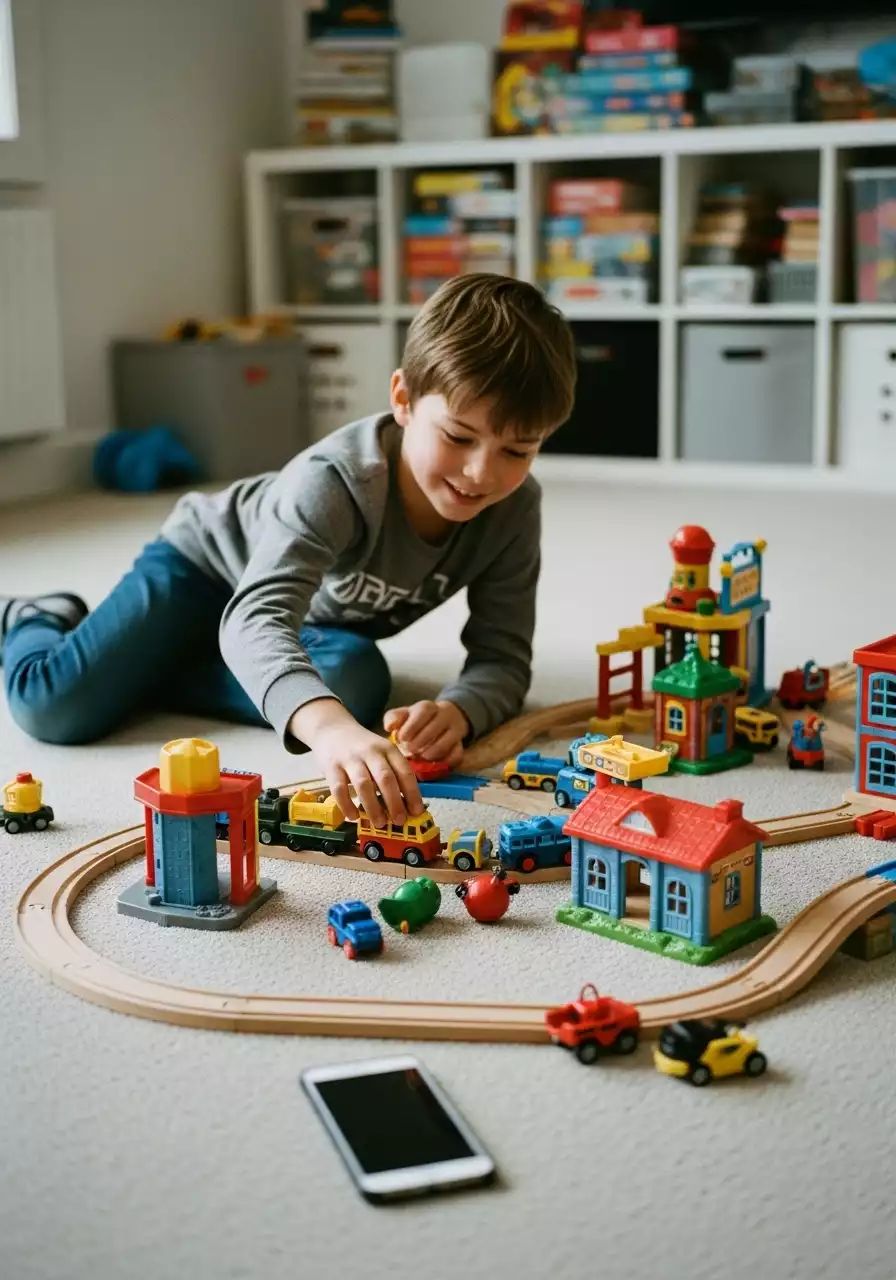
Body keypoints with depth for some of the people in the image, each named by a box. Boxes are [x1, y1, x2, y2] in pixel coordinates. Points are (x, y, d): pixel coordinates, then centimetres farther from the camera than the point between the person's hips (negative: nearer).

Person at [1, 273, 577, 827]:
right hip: (210, 561, -4)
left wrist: (457, 710, -47)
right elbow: (257, 616, -55)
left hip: (318, 615, 5)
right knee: (55, 707, -18)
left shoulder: (515, 507, -26)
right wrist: (330, 727, -75)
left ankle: (150, 671, -2)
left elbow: (503, 657, -22)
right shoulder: (337, 479, -41)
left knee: (358, 685, -28)